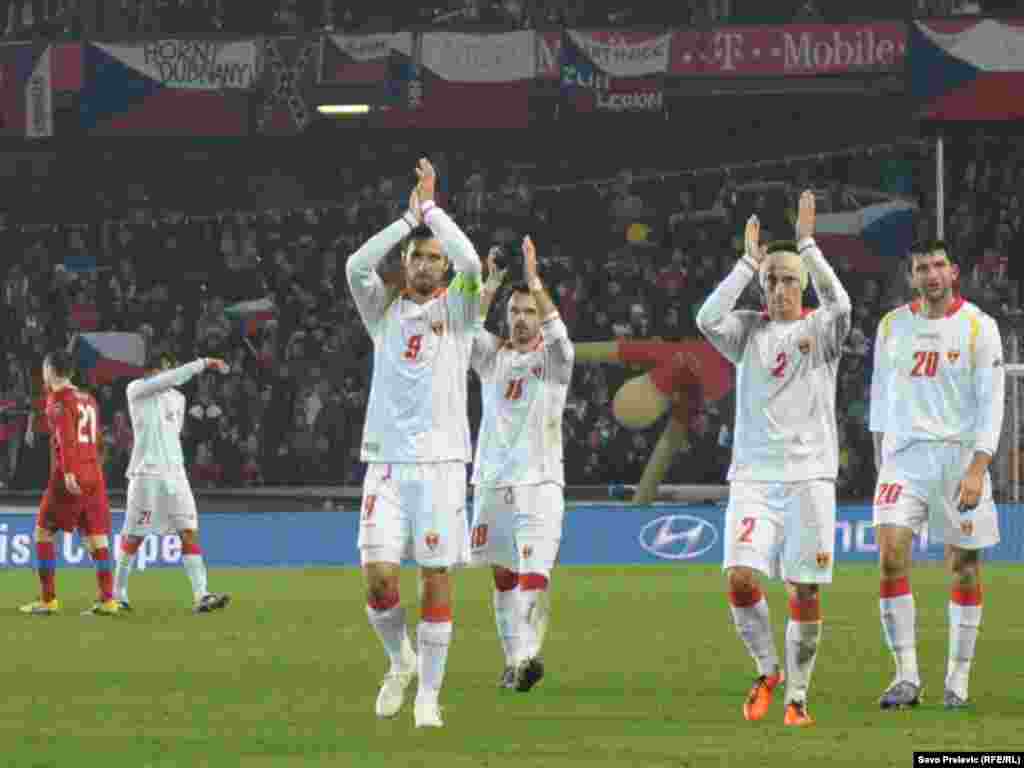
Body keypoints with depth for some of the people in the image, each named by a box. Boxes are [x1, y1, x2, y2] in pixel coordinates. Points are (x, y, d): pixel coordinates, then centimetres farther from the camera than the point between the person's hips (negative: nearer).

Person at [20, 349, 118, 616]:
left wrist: (67, 471, -28)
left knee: (43, 532, 3)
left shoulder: (58, 399, -6)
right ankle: (107, 599, -5)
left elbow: (65, 435, -19)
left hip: (70, 478, -7)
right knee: (96, 536, 4)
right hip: (95, 474, 7)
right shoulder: (88, 399, 17)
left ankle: (48, 600, 0)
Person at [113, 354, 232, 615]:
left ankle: (201, 596, -15)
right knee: (134, 536, 2)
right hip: (146, 473, -6)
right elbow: (169, 379, -21)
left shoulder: (178, 398, 16)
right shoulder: (137, 390, -5)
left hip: (175, 473, 6)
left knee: (189, 532, -7)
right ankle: (118, 593, 17)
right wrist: (203, 363, -26)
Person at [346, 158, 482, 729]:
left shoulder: (457, 310, 7)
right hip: (387, 462, 1)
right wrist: (409, 219, -6)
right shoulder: (385, 310, 11)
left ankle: (429, 694, 4)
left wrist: (431, 207, -6)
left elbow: (471, 262, -13)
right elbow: (357, 265, -8)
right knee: (379, 576, -10)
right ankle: (401, 662, 17)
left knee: (437, 576, -3)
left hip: (441, 461, -1)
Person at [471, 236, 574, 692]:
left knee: (534, 574, -16)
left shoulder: (554, 360, 2)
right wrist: (490, 287, -18)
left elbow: (556, 332, -19)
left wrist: (534, 279, -24)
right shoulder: (493, 357, 12)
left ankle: (529, 655, -27)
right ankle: (514, 659, 16)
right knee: (503, 576, 9)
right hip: (493, 481, 4)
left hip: (539, 483, -4)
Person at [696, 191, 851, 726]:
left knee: (804, 592, -3)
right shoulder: (749, 330, 9)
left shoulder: (820, 330, 4)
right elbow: (707, 320, -11)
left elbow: (839, 305, -19)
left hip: (809, 476, -1)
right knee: (741, 579, -15)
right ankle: (767, 671, 8)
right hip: (752, 477, 1)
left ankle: (797, 697, 10)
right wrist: (748, 263, -9)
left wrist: (806, 244, -18)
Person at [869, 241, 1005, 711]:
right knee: (891, 557, -13)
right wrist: (880, 459, 13)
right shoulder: (892, 327, 9)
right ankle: (907, 676, -9)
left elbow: (991, 403, -7)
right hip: (904, 456, 2)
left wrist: (977, 468, -16)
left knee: (964, 567, 2)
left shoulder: (978, 327, -3)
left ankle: (958, 679, 12)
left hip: (960, 455, -2)